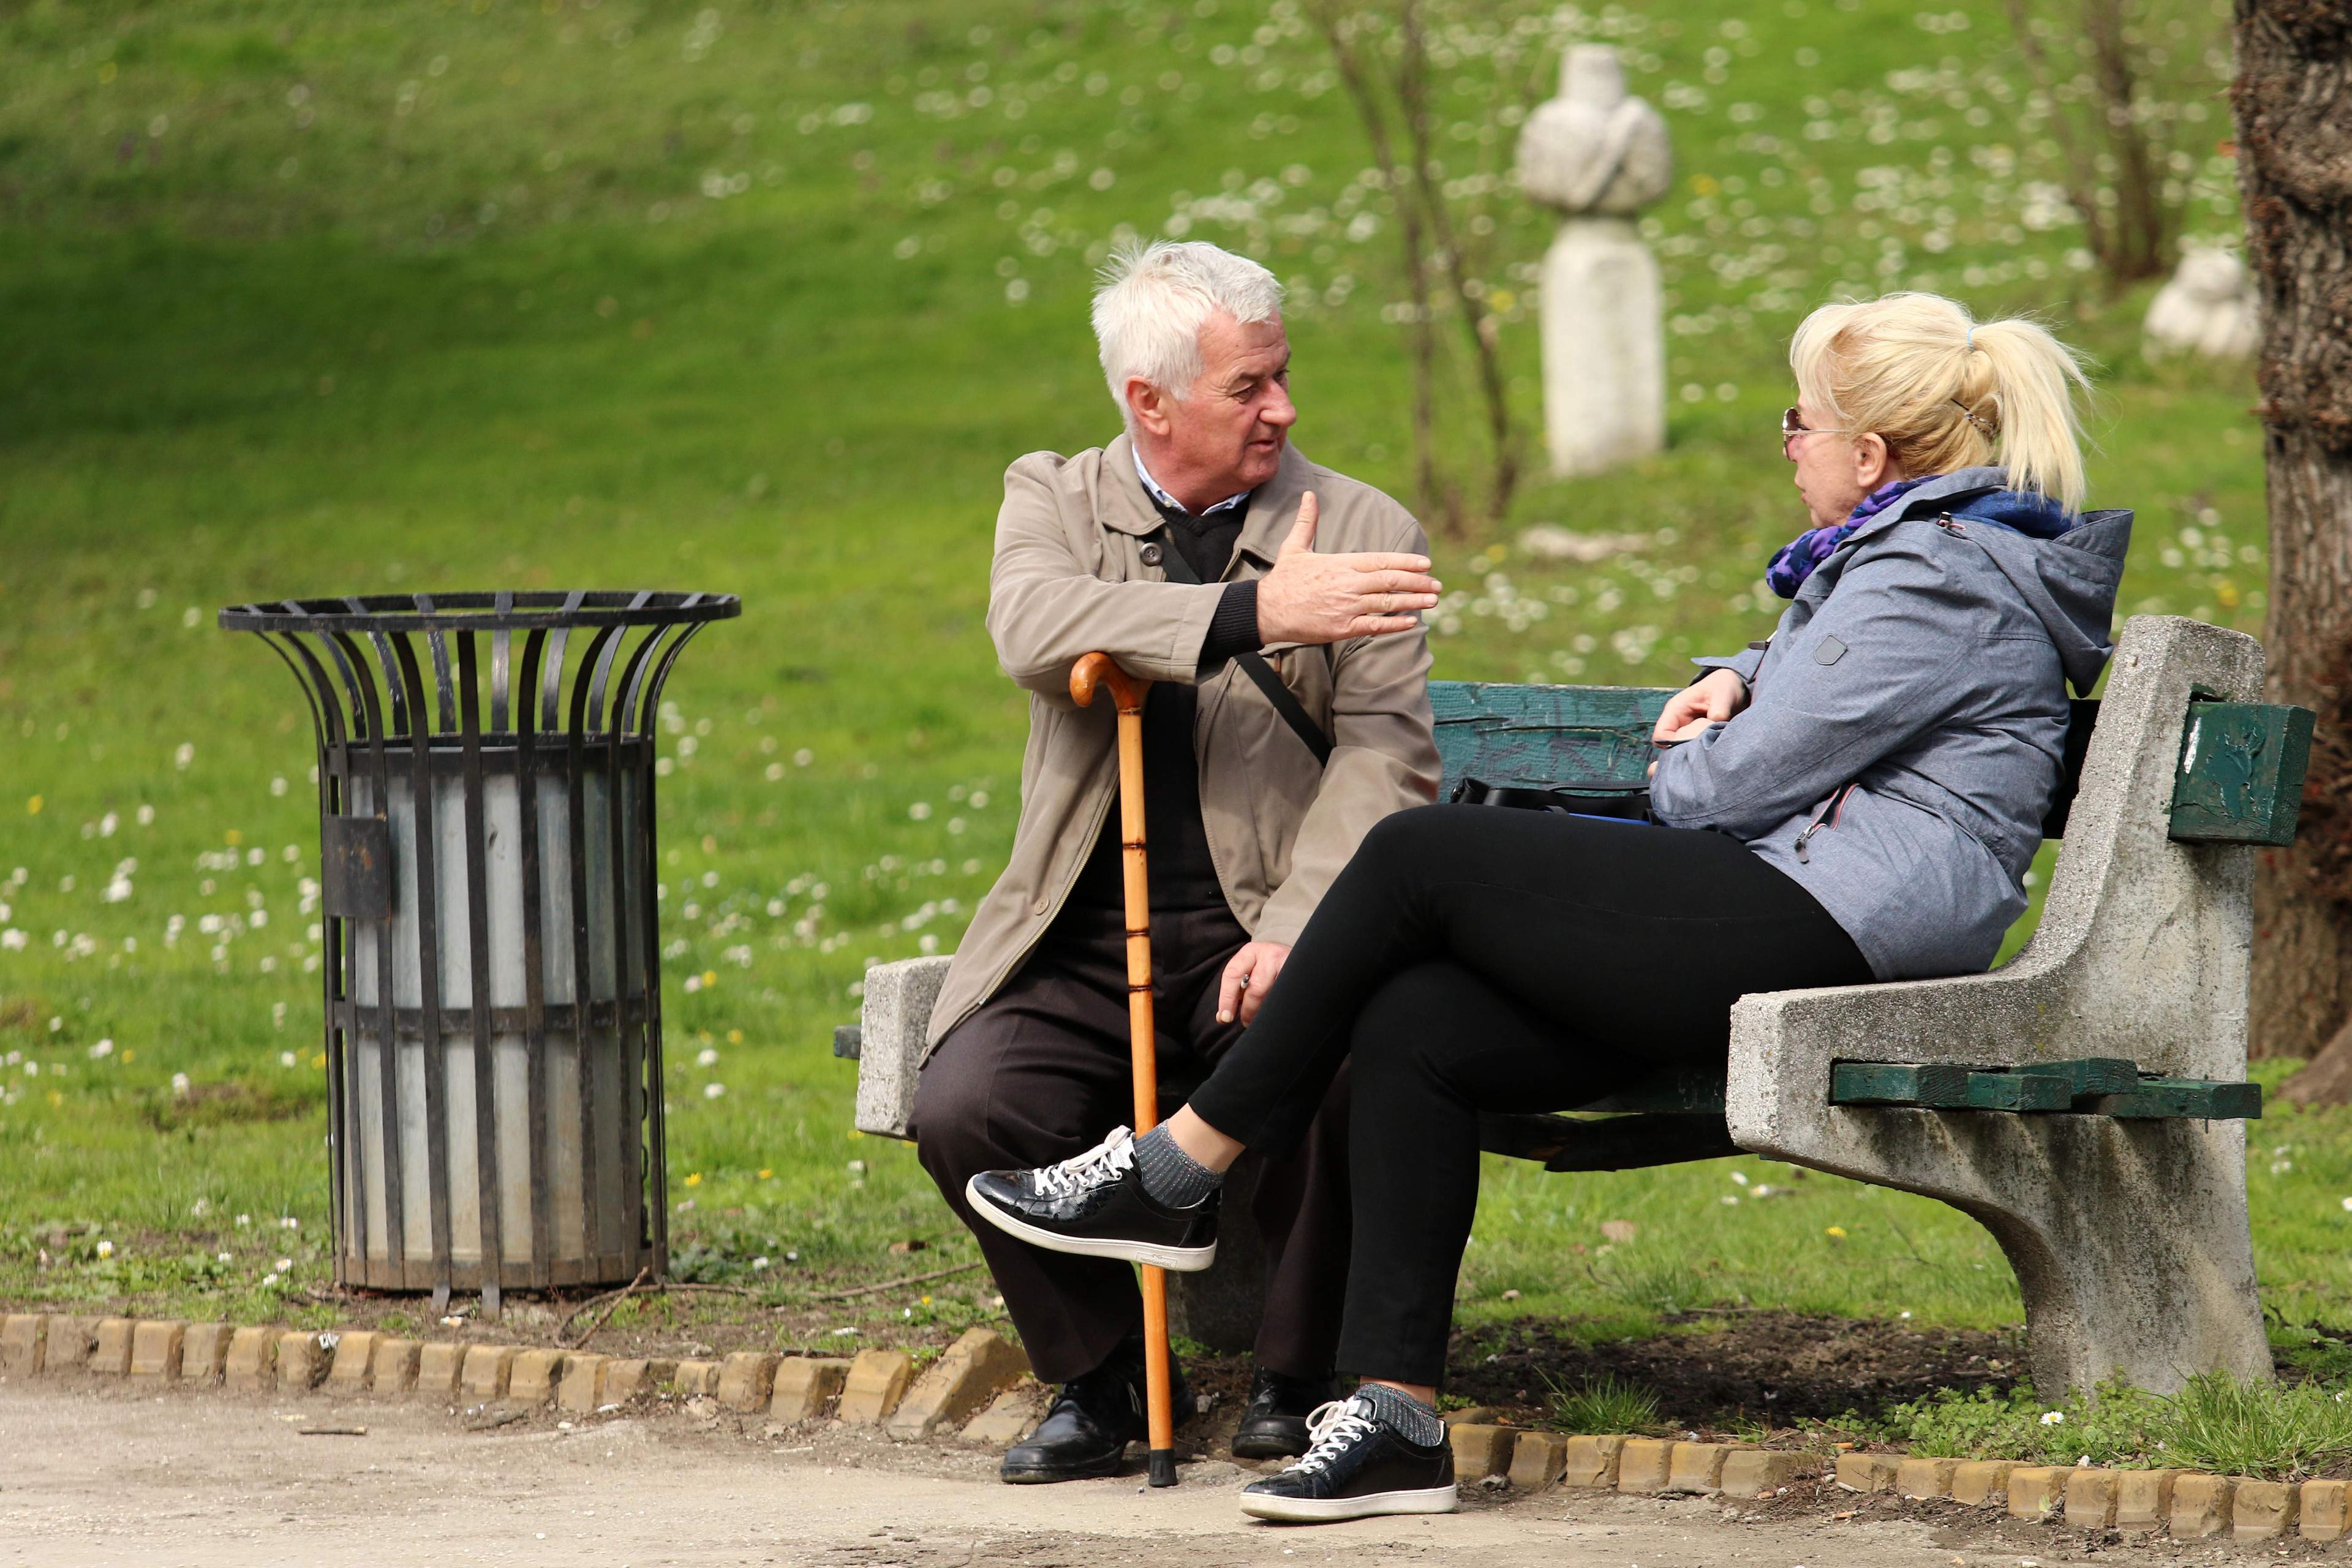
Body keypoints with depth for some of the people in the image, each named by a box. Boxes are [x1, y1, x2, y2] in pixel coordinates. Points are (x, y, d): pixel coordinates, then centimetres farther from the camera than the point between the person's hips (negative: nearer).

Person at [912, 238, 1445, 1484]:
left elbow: (1387, 758, -7)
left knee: (1326, 1076, -33)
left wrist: (1297, 929, -25)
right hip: (1079, 952, 1)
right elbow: (1034, 627, -17)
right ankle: (1100, 1379, 2)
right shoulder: (1052, 501, 8)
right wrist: (1259, 611, -29)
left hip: (1254, 947, -1)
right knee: (963, 1108, -25)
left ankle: (1295, 1383, -5)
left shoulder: (1361, 533, 5)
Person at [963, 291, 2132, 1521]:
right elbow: (1821, 664, 45)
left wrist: (1680, 768, 11)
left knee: (1420, 856, -11)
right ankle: (1396, 1421, -9)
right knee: (1411, 1029, -5)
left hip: (1816, 936, -11)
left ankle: (1174, 1174, -2)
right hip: (1777, 947, 11)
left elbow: (1735, 784, -13)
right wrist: (1739, 681, 21)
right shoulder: (1909, 549, 24)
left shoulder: (1932, 579, -10)